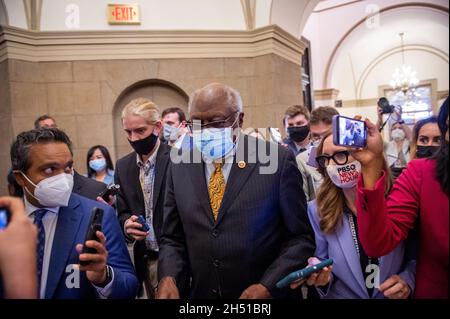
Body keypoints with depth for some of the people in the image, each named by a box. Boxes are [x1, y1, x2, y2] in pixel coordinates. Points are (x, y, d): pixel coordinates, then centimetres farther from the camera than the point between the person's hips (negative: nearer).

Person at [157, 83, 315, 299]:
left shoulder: (278, 160, -12)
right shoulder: (179, 168, -1)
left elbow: (300, 237, -8)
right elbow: (172, 239, 5)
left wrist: (267, 286, -18)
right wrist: (168, 277, -13)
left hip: (264, 294, -3)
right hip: (201, 292, 4)